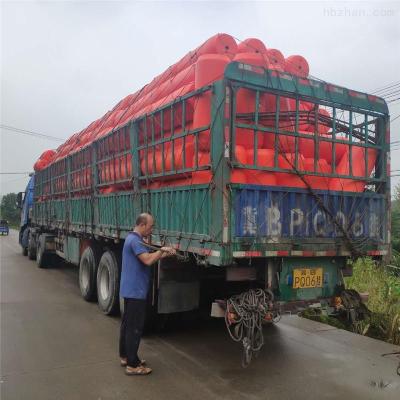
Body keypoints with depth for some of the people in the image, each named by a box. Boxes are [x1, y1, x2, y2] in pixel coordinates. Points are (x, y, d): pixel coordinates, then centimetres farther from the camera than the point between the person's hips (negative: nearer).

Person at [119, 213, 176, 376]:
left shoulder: (133, 239, 14)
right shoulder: (135, 240, -20)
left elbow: (147, 258, 15)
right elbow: (148, 260, -31)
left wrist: (165, 254, 4)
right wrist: (162, 250, -16)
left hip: (130, 290, 11)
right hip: (135, 291, -11)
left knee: (127, 324, 17)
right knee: (135, 327, -4)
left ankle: (125, 356, 29)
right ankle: (132, 365, 3)